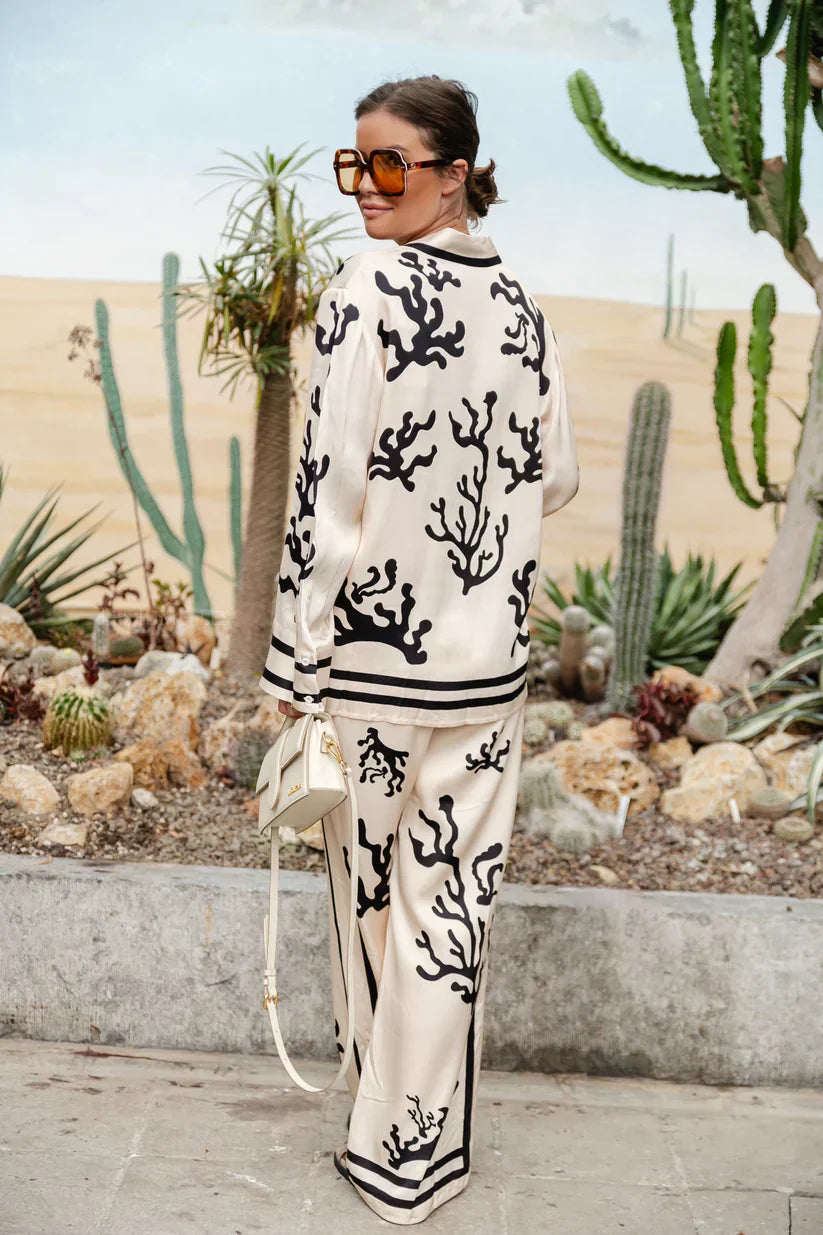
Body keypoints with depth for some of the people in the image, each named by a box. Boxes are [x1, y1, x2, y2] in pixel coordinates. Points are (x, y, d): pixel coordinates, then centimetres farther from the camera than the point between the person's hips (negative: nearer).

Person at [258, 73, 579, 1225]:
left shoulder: (369, 290, -12)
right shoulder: (521, 301, 5)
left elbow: (330, 484, -17)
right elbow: (556, 478, 11)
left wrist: (295, 664, -12)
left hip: (373, 646, -4)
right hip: (488, 654, 5)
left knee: (373, 890, 11)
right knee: (455, 893, 10)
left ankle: (382, 1140, 27)